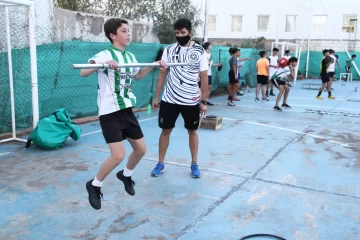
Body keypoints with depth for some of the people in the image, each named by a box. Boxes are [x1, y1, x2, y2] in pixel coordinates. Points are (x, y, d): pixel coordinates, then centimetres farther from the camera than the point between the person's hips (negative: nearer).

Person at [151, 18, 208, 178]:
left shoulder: (199, 51, -3)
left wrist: (203, 101, -3)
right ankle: (160, 163, 21)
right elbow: (162, 74, 5)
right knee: (165, 130, 7)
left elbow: (204, 78, -1)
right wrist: (156, 97, 4)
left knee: (192, 131, 11)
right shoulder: (169, 50, 1)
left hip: (191, 101, -1)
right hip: (169, 99, 1)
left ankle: (194, 164, 25)